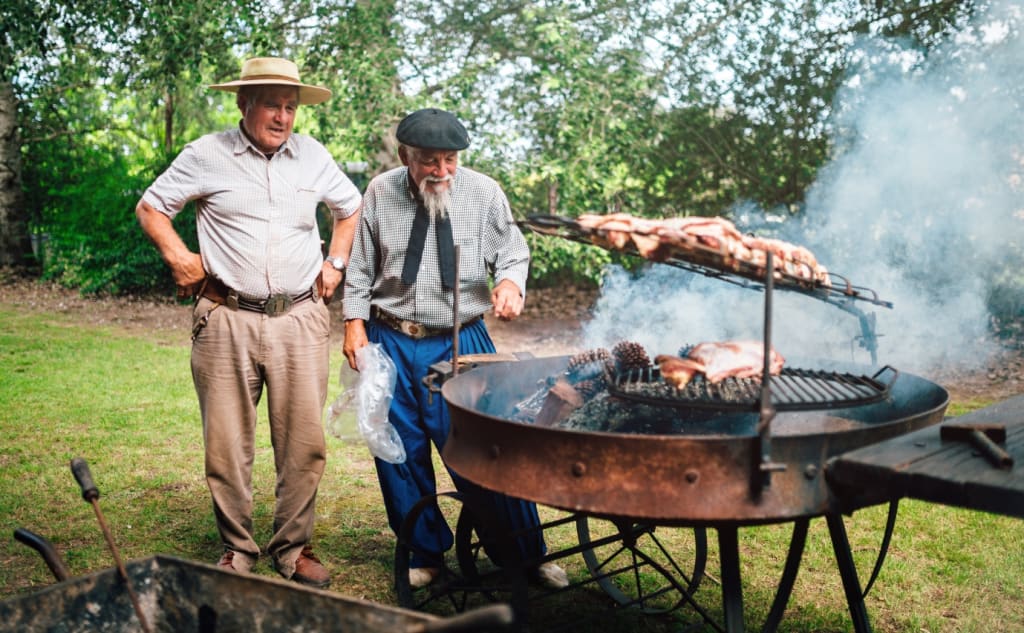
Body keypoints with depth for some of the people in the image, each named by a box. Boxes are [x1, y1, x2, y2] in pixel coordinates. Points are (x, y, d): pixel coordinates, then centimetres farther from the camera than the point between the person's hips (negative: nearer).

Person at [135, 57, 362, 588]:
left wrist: (336, 262, 15)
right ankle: (237, 549, 21)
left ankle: (293, 548, 18)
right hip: (226, 320, -2)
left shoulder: (312, 155, 9)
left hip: (300, 320, 2)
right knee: (227, 445, 4)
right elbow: (151, 206, 11)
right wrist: (178, 256, -1)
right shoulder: (207, 155, 1)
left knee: (304, 443, 2)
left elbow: (351, 207, 25)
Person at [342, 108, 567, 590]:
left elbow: (513, 253, 5)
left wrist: (511, 282, -17)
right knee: (401, 455, 9)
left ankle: (527, 555, 13)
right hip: (390, 342, 2)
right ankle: (425, 552, 29)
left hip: (462, 342, -2)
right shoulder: (380, 193, 0)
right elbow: (361, 266, 8)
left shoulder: (484, 192, -4)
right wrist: (354, 323, 2)